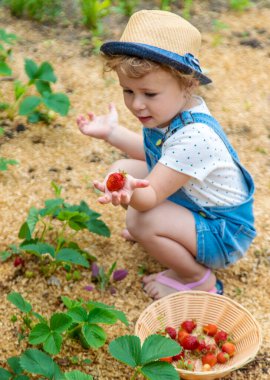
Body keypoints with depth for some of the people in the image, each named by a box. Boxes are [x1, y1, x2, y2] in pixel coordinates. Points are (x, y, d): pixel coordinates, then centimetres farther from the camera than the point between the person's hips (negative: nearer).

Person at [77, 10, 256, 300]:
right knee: (122, 168, 1)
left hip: (224, 236, -9)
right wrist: (111, 132, 9)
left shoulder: (194, 136, -36)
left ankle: (197, 279, -4)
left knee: (139, 220, -31)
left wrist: (131, 191, -60)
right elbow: (153, 152, 13)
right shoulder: (169, 111, -9)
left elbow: (150, 197, -37)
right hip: (189, 202, 9)